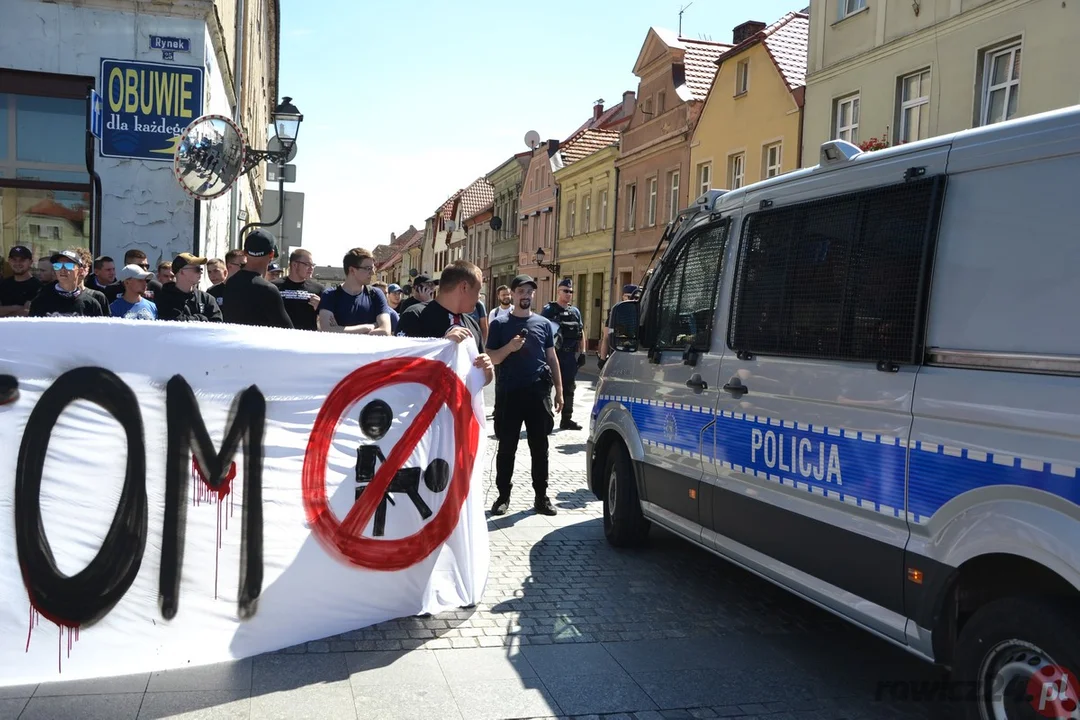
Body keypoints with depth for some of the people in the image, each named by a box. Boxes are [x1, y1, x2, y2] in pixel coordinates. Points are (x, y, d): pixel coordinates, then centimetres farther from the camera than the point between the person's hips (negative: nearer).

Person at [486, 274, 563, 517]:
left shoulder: (543, 324, 10)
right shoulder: (500, 324, 4)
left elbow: (552, 359, 13)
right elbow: (491, 359, 1)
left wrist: (559, 391, 9)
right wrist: (509, 347, -17)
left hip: (538, 393, 2)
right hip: (509, 393, -2)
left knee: (539, 447, 6)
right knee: (507, 447, 4)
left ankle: (541, 496, 14)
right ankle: (503, 495, 13)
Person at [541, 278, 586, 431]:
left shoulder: (575, 311, 16)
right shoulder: (549, 310, -1)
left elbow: (581, 333, 18)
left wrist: (582, 352, 11)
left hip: (570, 355, 6)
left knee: (568, 388, 10)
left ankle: (567, 419, 18)